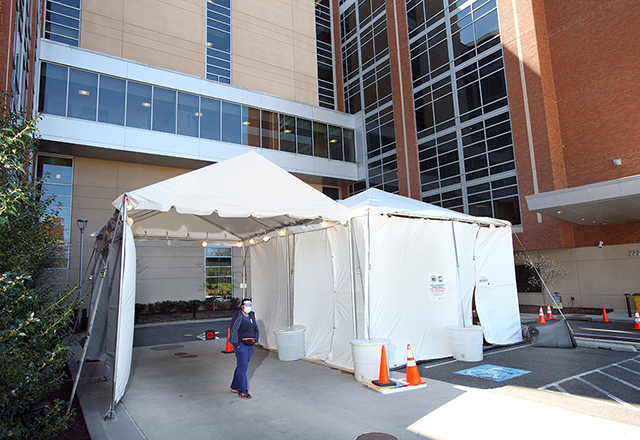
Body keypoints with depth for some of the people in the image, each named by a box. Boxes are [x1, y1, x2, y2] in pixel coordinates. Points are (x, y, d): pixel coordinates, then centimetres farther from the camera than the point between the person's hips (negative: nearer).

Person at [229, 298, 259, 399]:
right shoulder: (238, 316, -14)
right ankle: (242, 391, 2)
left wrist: (254, 340, 12)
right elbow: (233, 331, -18)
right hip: (241, 344, -7)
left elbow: (255, 329, 20)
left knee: (241, 367, 14)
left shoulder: (251, 315, 9)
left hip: (250, 345, 7)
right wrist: (236, 344, -17)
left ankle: (234, 387, 26)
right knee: (242, 367, -5)